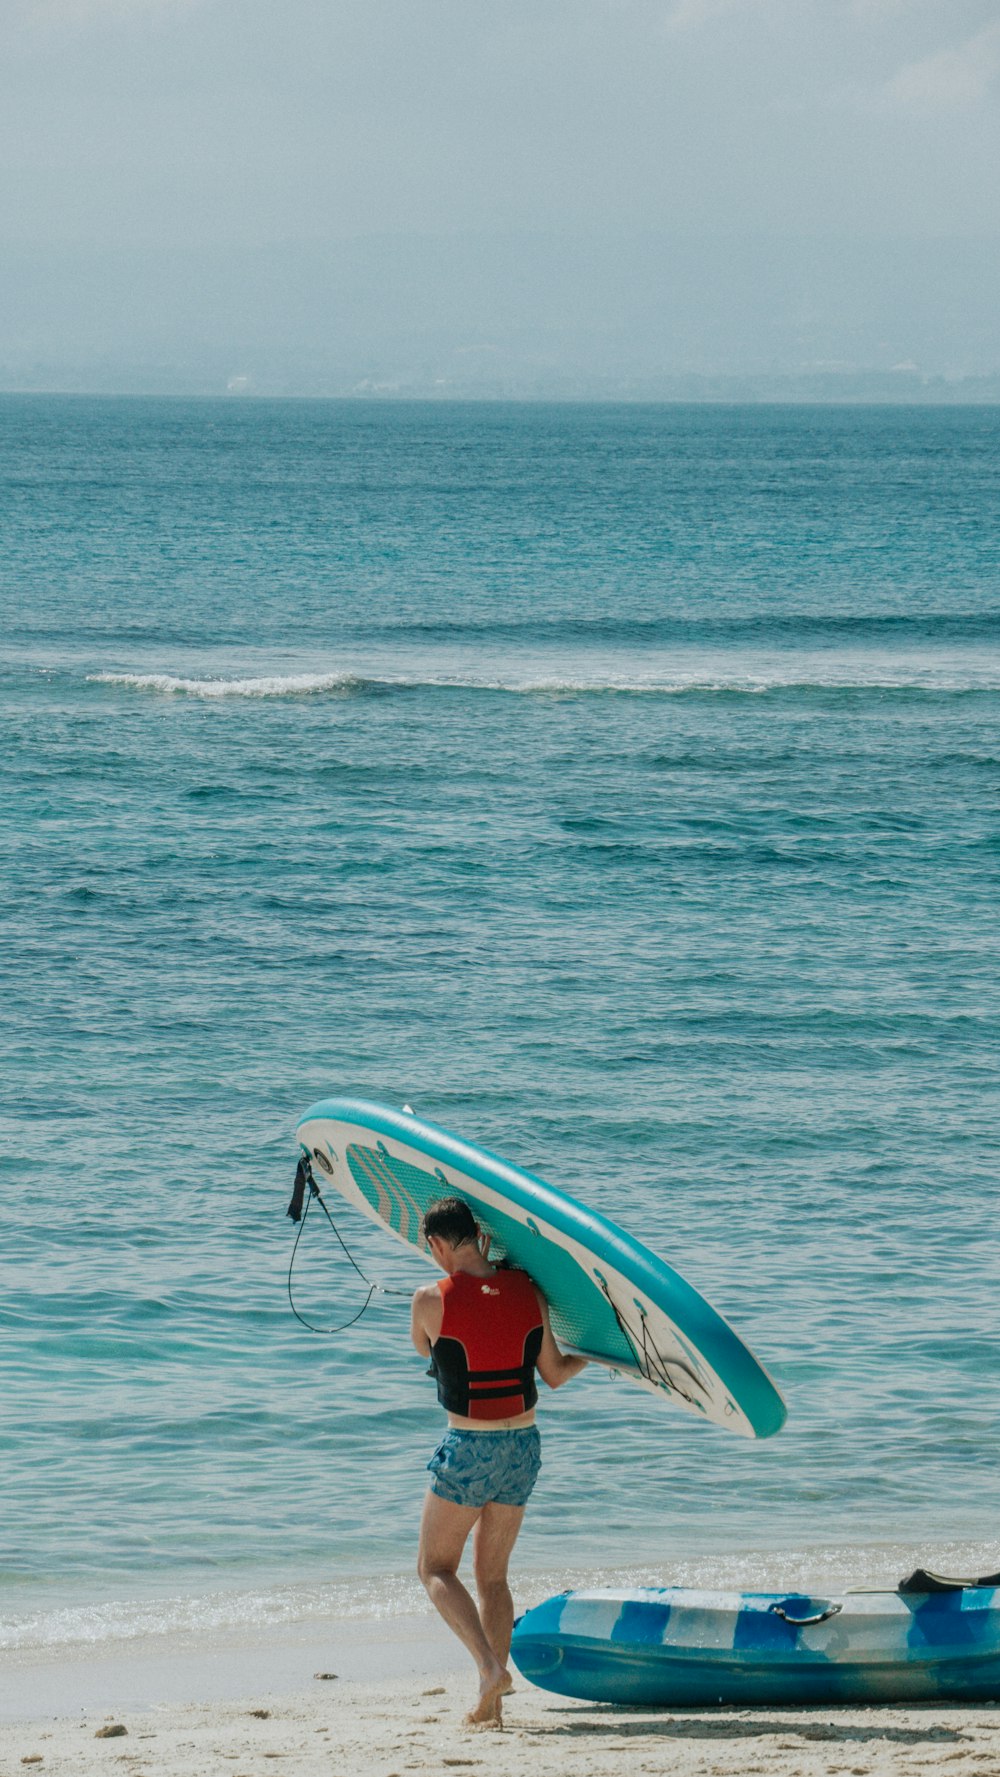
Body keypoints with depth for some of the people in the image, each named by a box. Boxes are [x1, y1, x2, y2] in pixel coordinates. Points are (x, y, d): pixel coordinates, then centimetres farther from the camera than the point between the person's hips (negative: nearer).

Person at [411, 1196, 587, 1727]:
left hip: (469, 1449, -5)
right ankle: (490, 1703, 12)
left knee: (436, 1569, 8)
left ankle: (490, 1665, -15)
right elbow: (555, 1374, 6)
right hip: (523, 1445, 5)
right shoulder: (527, 1292, -1)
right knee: (492, 1575, 16)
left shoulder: (432, 1300, -13)